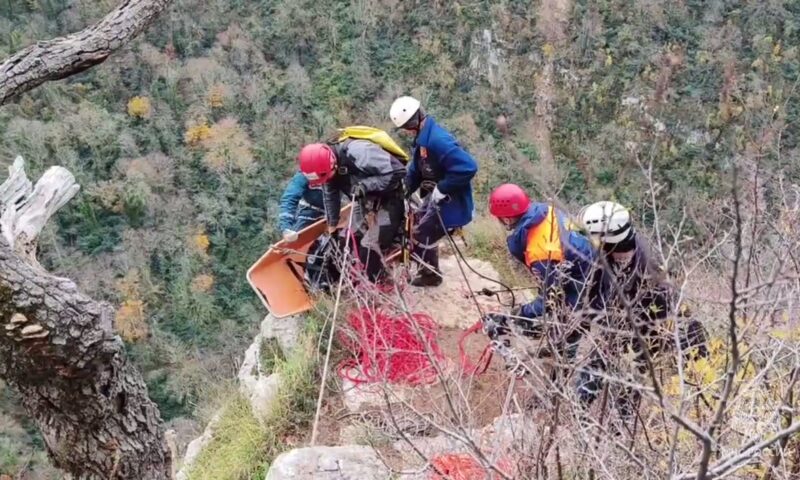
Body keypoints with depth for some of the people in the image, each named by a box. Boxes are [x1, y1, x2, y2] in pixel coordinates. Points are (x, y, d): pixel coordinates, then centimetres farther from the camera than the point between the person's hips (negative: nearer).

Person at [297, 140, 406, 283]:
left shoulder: (358, 153, -35)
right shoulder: (326, 166, -10)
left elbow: (398, 171, -33)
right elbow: (330, 197, 9)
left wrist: (365, 185, -36)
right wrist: (332, 226, 16)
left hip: (387, 201, -8)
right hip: (364, 202, 8)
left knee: (369, 248, -15)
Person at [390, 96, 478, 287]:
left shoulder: (438, 140, -30)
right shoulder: (423, 139, 2)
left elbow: (468, 167, -36)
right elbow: (416, 170, 15)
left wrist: (442, 189, -27)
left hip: (452, 201, -10)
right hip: (436, 197, 10)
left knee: (422, 234, -1)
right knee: (418, 226, 21)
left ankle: (430, 275, 22)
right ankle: (427, 269, 37)